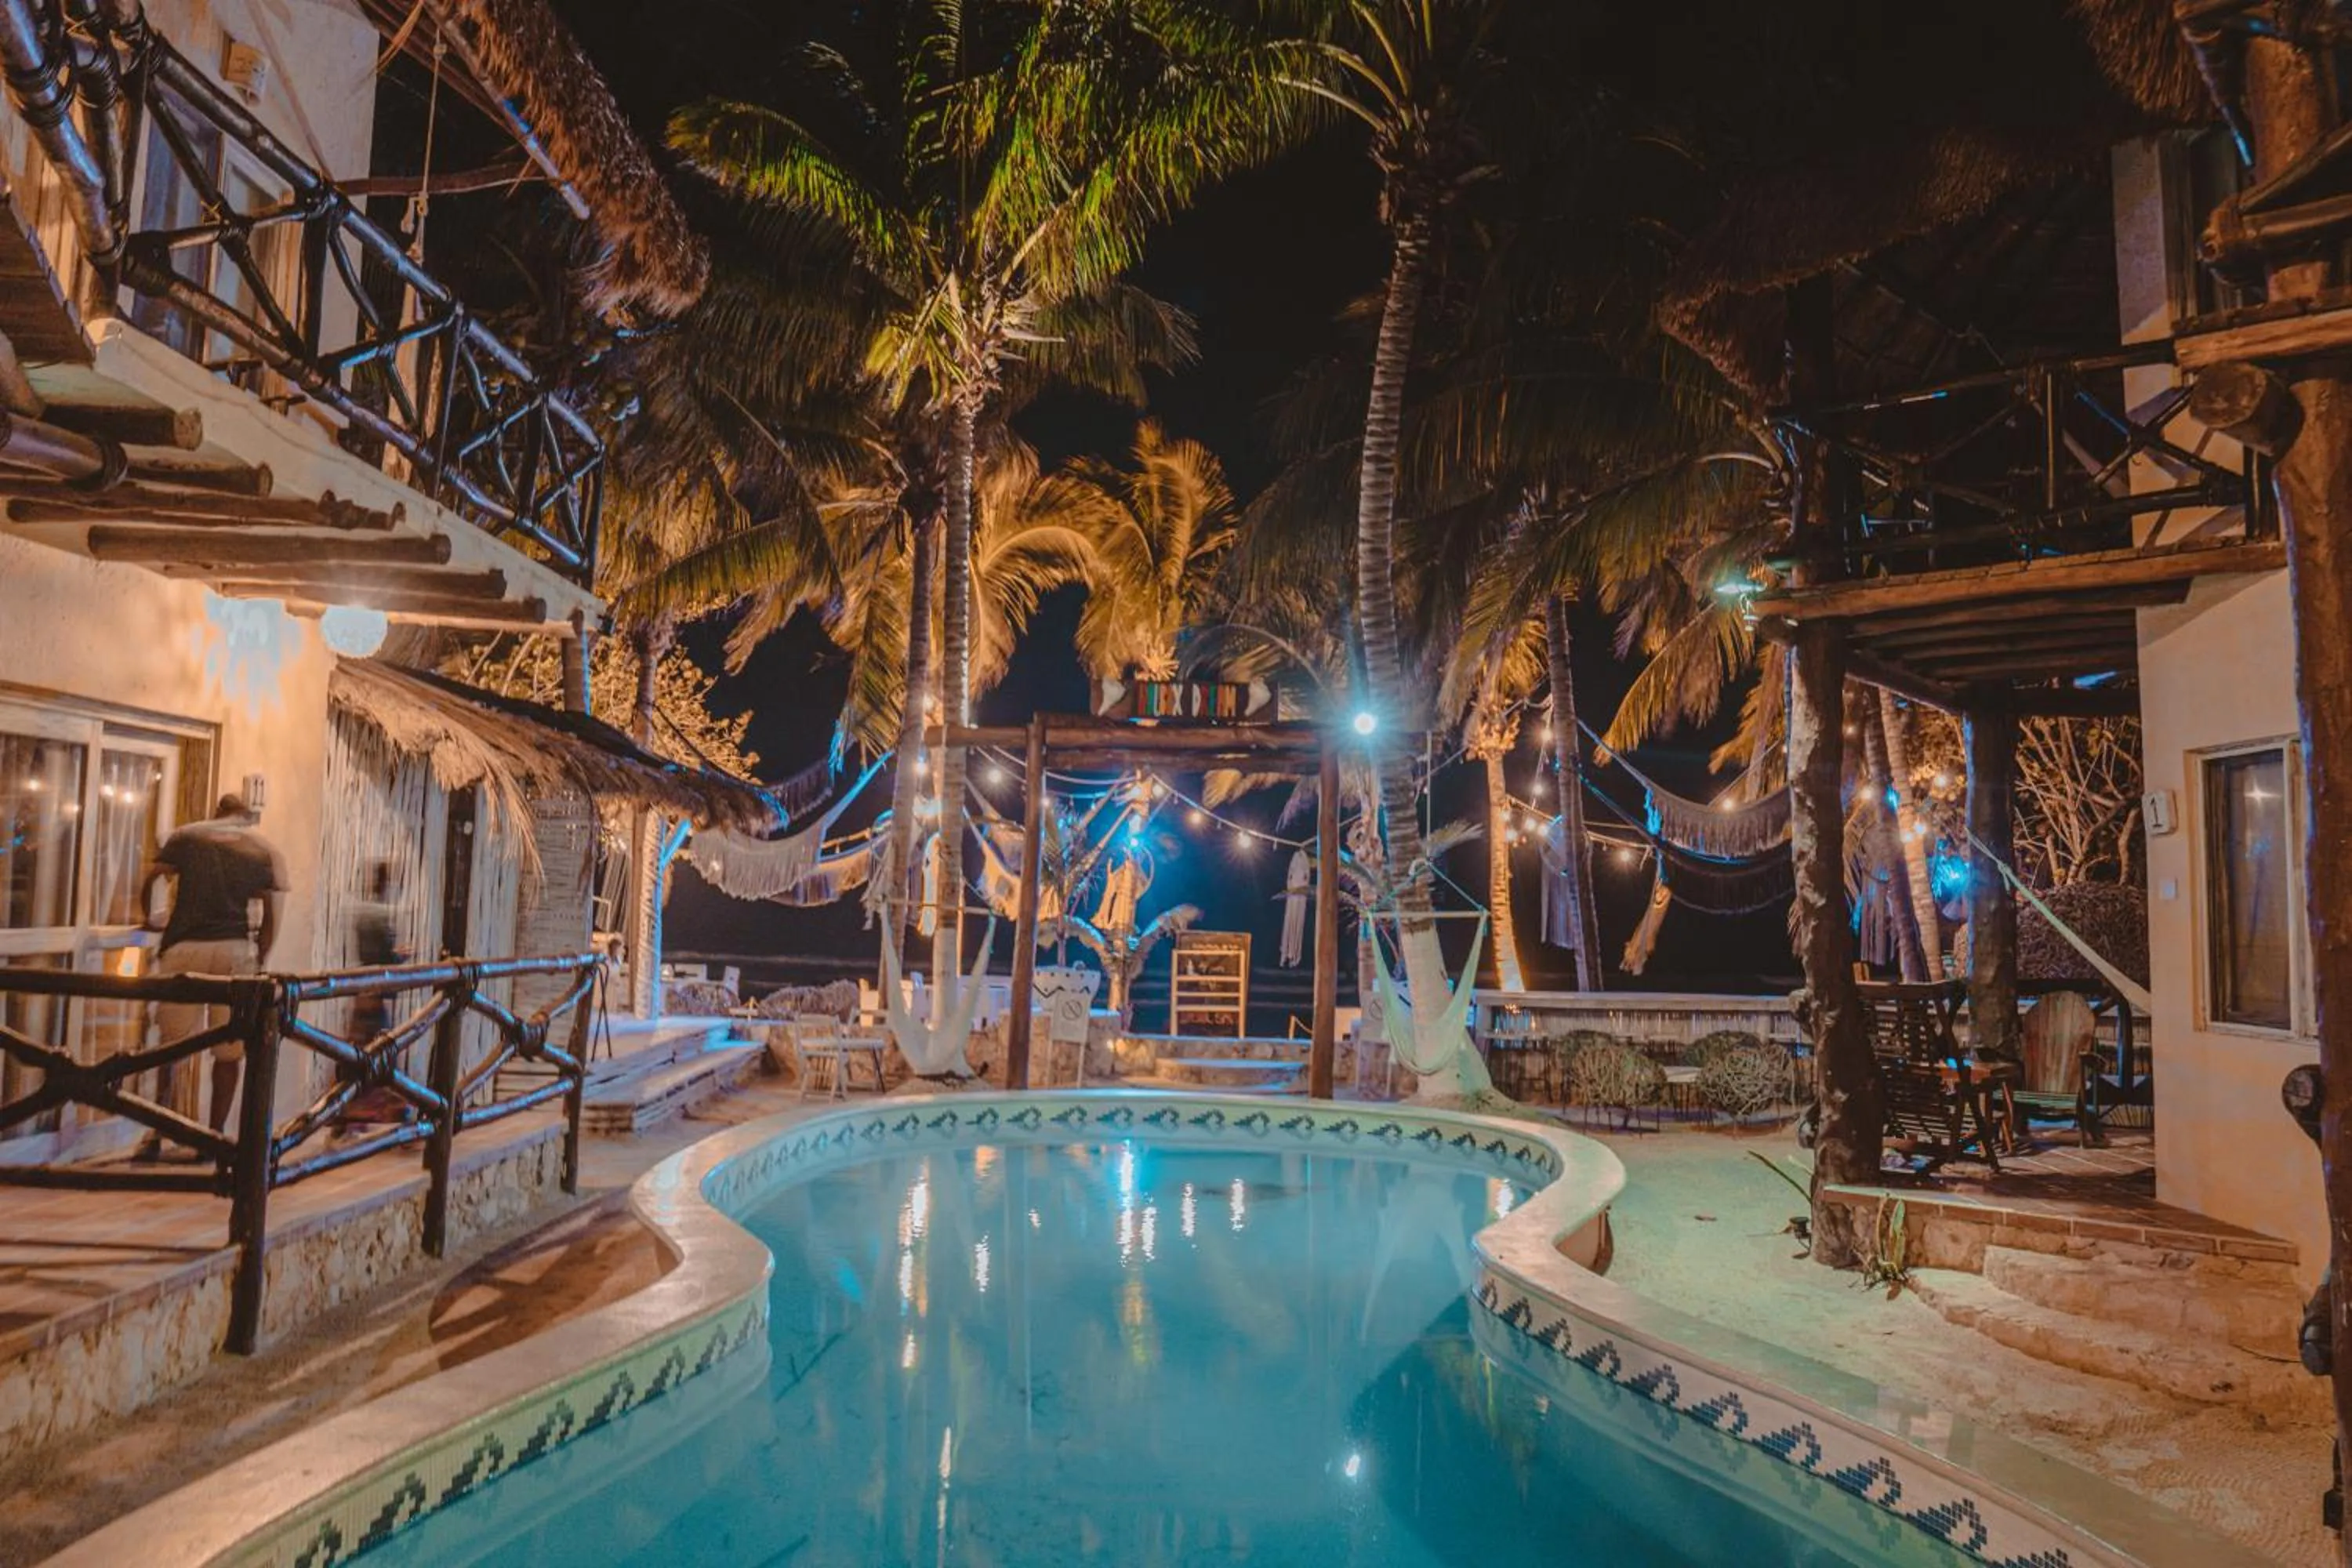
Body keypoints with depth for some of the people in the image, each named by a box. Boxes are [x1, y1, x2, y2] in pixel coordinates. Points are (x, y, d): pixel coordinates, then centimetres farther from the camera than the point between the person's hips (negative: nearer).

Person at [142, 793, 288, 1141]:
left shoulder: (186, 836, 13)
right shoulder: (266, 851, 14)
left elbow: (149, 887, 3)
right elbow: (273, 919, 6)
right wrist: (258, 963, 12)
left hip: (185, 947, 0)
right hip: (235, 951, 0)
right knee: (231, 1050, 8)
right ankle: (215, 1135, 13)